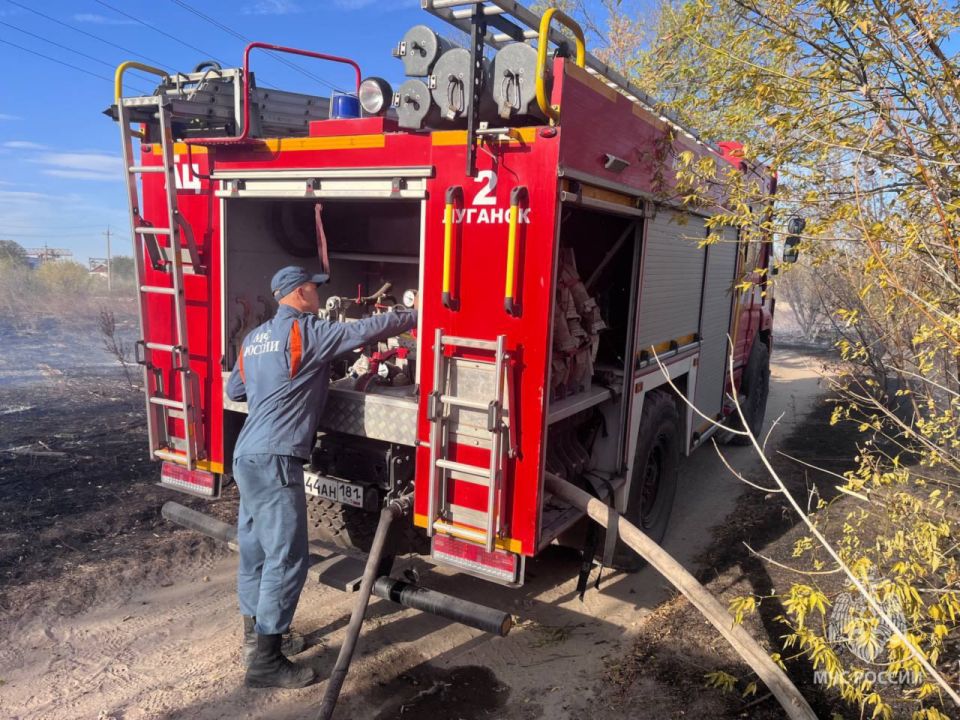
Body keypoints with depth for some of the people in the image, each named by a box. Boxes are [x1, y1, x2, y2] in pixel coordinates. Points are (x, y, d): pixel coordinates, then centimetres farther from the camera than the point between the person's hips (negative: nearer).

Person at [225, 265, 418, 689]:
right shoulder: (306, 332, -11)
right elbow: (368, 329, -12)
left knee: (255, 549, 18)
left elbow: (234, 390, 24)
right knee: (286, 558, -3)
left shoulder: (255, 338, 15)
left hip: (248, 456, 10)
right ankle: (265, 662, 4)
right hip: (274, 461, -9)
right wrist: (415, 318, 0)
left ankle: (256, 636, 31)